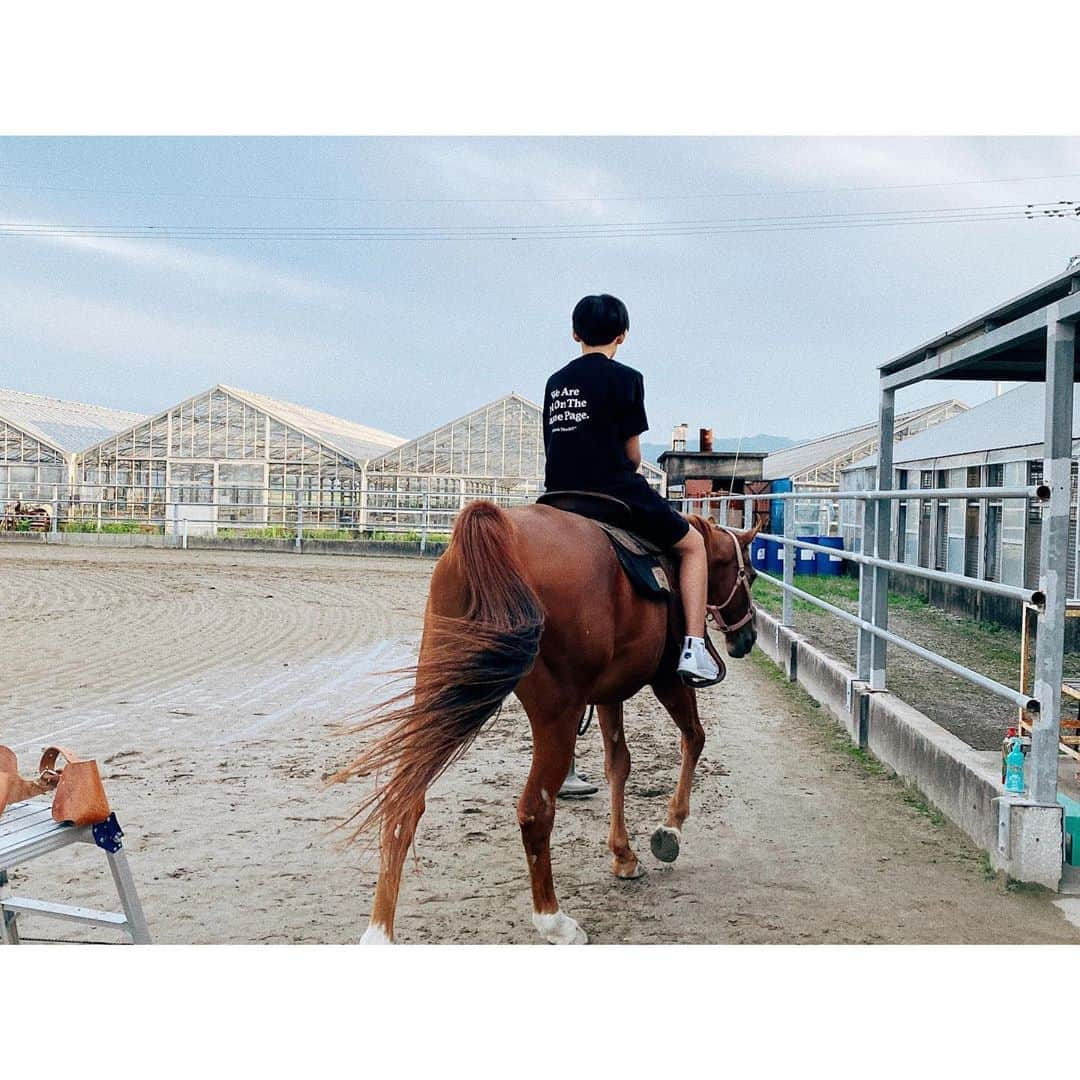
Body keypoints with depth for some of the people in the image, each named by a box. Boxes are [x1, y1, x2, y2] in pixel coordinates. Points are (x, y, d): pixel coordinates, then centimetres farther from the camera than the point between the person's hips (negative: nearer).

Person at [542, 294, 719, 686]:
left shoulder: (555, 382, 12)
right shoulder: (625, 378, -5)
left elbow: (554, 447, 14)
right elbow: (632, 454, -4)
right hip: (616, 493, -5)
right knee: (692, 544, 12)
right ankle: (693, 649, 0)